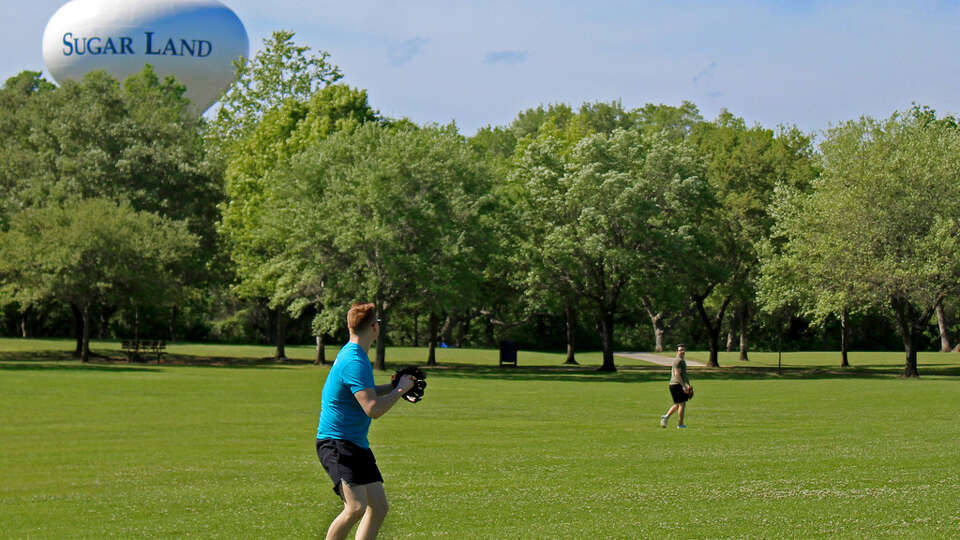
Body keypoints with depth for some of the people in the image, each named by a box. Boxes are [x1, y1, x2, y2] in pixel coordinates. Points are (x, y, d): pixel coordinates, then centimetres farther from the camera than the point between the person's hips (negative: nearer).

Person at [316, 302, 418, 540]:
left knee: (378, 507, 8)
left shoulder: (349, 354, 14)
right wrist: (400, 390, -11)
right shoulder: (355, 362, -19)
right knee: (356, 507, -22)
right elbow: (373, 409, -27)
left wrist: (393, 387, 17)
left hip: (357, 445, 11)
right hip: (337, 443, -11)